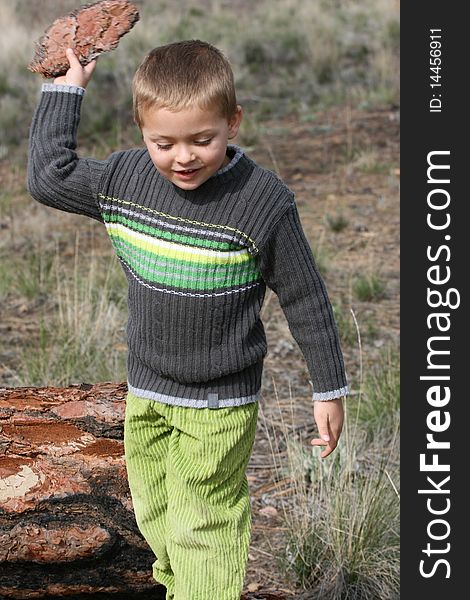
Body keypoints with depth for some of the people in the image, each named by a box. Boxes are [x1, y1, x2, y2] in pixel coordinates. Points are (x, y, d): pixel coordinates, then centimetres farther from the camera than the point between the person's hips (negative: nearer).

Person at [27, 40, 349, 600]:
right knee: (155, 516, 20)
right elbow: (48, 176, 9)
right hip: (145, 392, 6)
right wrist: (65, 89, 7)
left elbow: (305, 299, -11)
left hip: (218, 405, -5)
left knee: (205, 529, -2)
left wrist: (329, 390, -6)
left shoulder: (263, 201, -19)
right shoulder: (124, 178, -6)